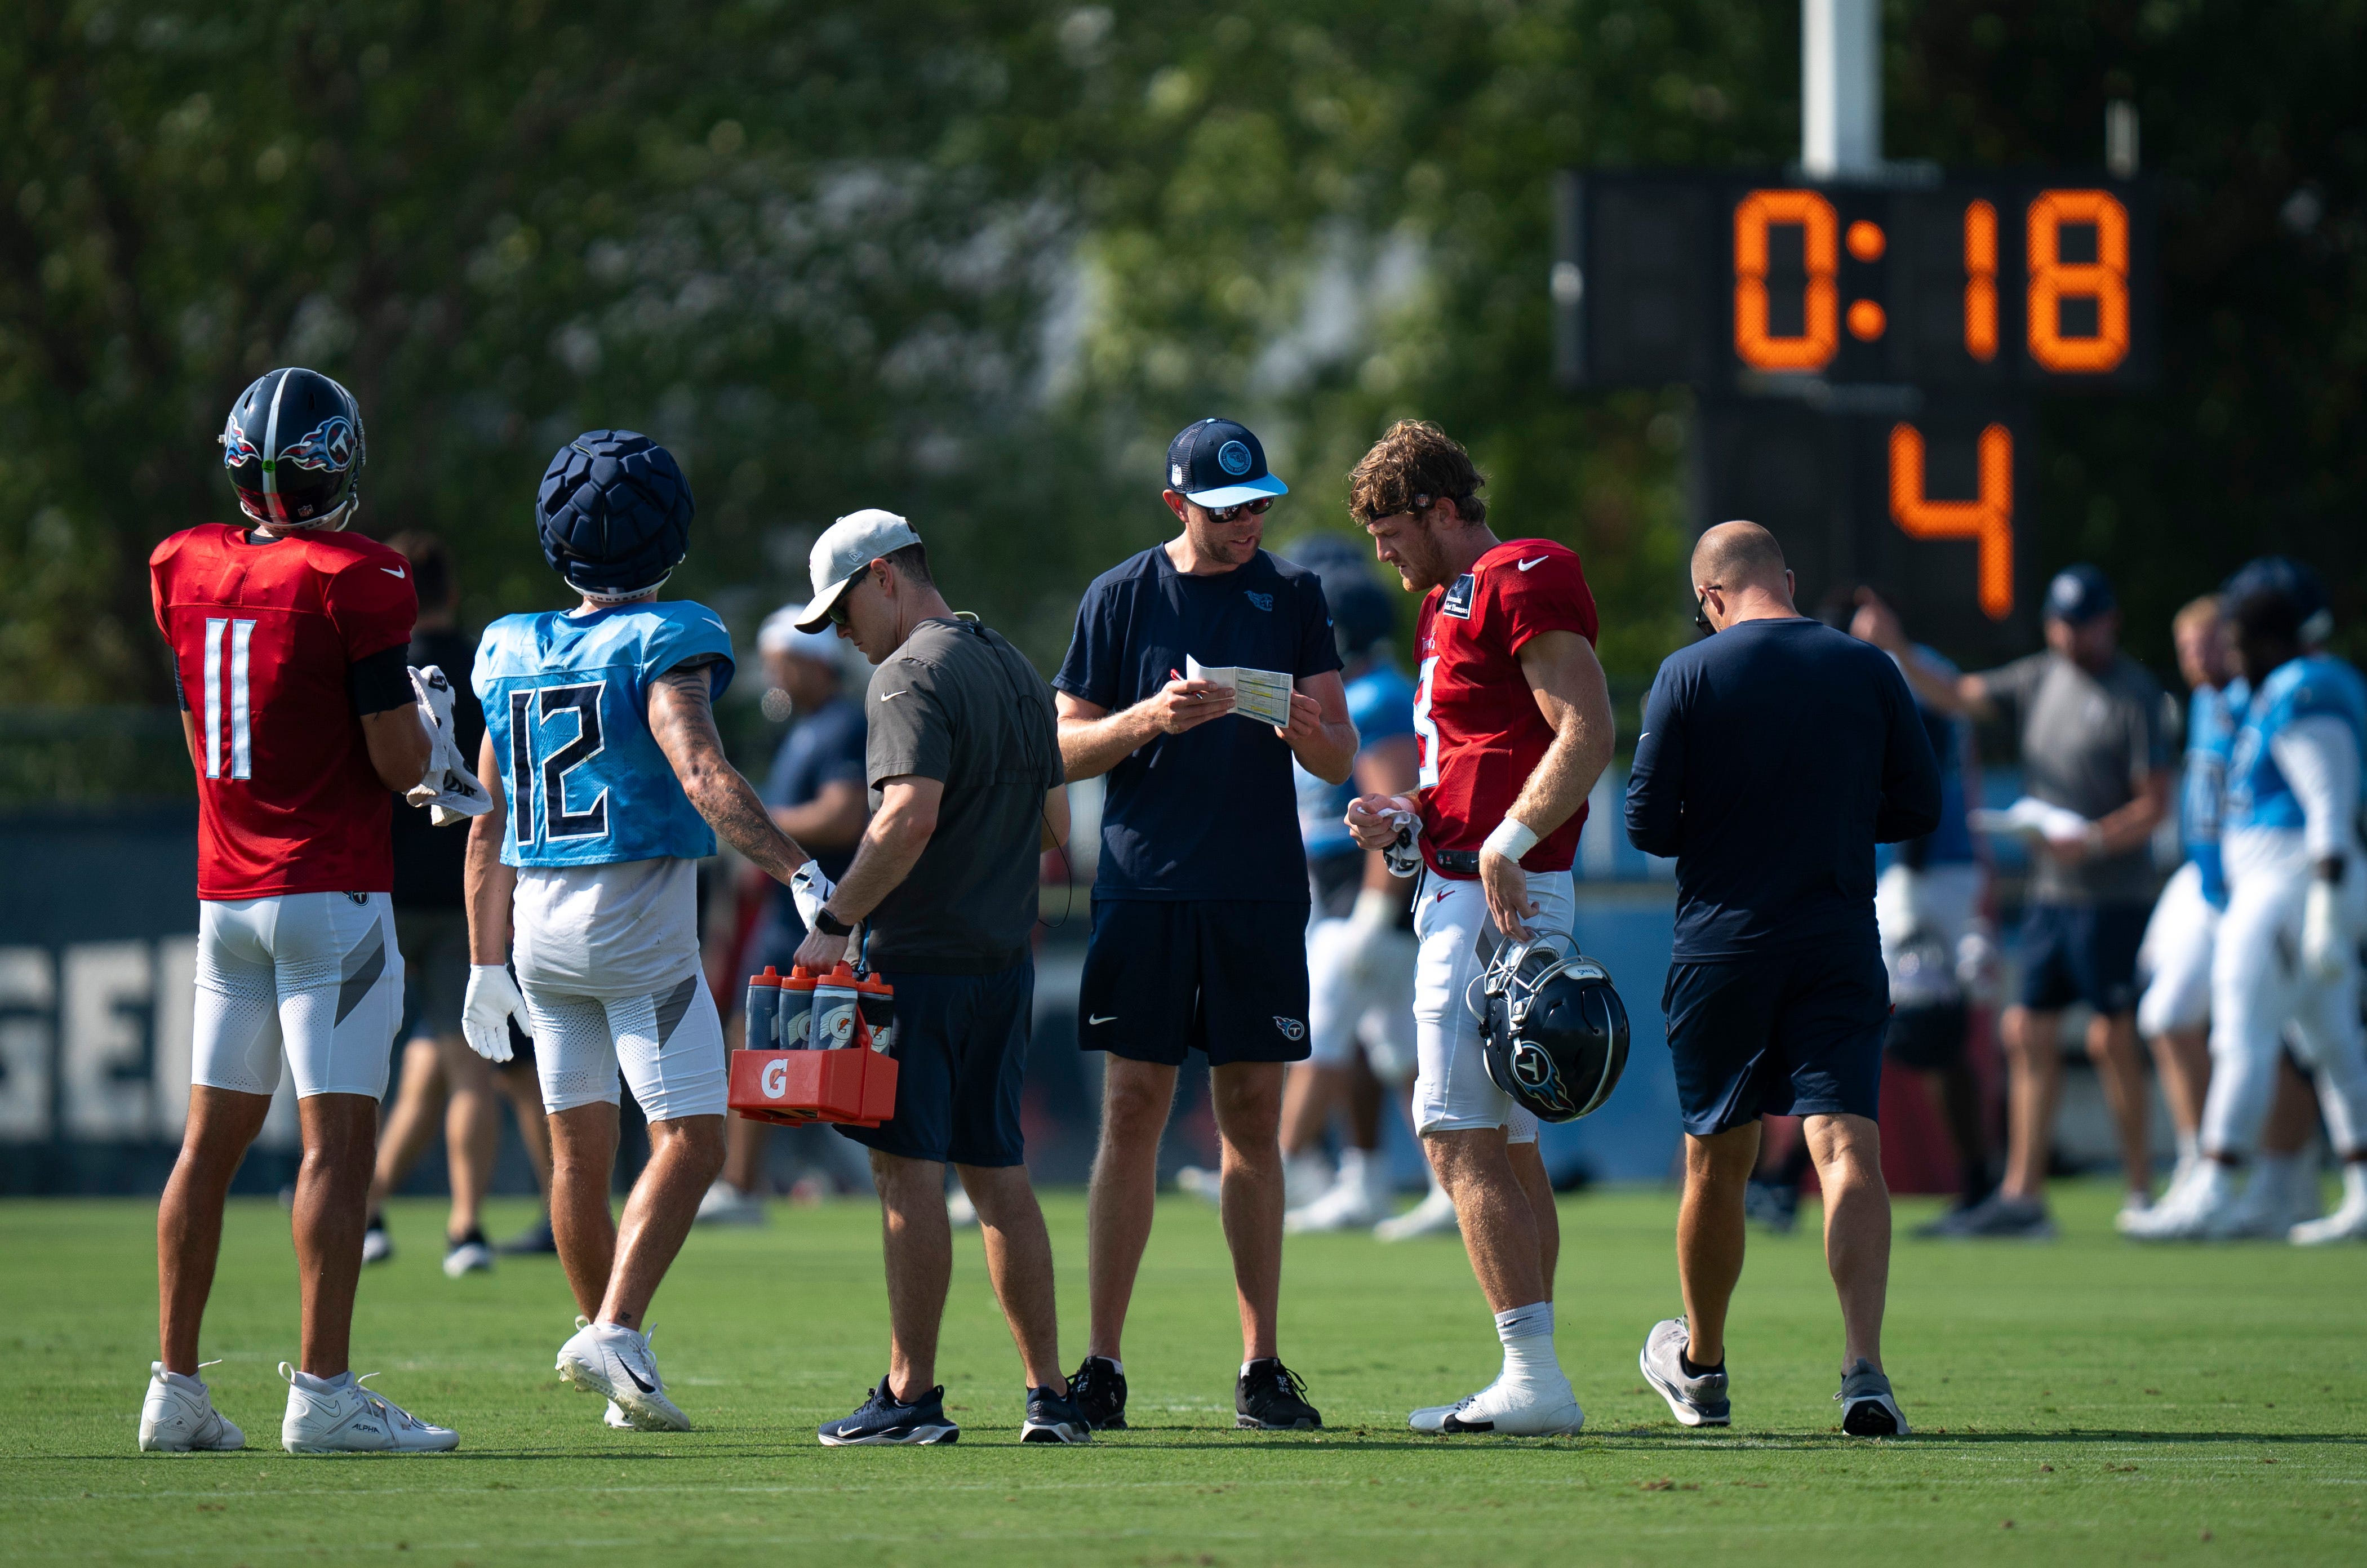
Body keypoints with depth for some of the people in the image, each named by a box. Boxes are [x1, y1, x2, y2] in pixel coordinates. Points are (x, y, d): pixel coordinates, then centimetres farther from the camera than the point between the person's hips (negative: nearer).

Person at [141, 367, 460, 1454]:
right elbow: (400, 763, -12)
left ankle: (175, 1387, 11)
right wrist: (425, 731, 10)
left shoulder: (184, 573, 6)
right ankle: (323, 1393, -11)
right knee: (337, 1137, -7)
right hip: (332, 892, -6)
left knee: (212, 1138, 10)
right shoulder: (356, 585, -13)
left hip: (224, 897, 6)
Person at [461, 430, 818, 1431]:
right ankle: (614, 1335, -20)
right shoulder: (662, 646, -10)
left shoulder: (513, 655, 9)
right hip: (638, 922, -7)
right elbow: (702, 776, -25)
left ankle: (605, 1335, 21)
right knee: (689, 1141, -6)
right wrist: (798, 872, -30)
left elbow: (491, 823, 14)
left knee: (580, 1145, 13)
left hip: (540, 926, 7)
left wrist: (488, 963, 20)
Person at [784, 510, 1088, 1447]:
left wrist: (834, 921, -21)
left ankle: (911, 1396, -4)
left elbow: (911, 814, -24)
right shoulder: (1016, 670, 16)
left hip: (921, 960, -8)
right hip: (1007, 958, 8)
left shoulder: (911, 675, -12)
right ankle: (1050, 1395, 7)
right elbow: (1055, 822, 21)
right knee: (999, 1175, 10)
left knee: (909, 1170, -4)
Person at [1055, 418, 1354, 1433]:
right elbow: (1067, 748, 4)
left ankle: (1261, 1367, 4)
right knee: (1133, 1109, -4)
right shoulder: (1122, 597, 4)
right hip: (1143, 889, -1)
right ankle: (1102, 1364, -2)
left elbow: (1341, 761, 6)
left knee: (1254, 1114, 2)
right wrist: (1152, 718, -15)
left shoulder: (1293, 597, 9)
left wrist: (1305, 729, -17)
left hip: (1259, 892, 1)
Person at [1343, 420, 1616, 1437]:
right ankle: (1535, 1382, 11)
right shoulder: (1448, 603, 21)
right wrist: (1404, 821, 11)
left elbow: (1589, 734, -21)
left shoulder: (1522, 584, -11)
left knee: (1460, 1140, -13)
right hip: (1458, 889, 11)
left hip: (1500, 896, -11)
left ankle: (1532, 1375, -15)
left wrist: (1508, 845, -27)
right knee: (1508, 1145, 10)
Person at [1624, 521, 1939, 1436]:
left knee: (1717, 1163, 13)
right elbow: (1919, 808, 7)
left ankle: (1700, 1366, 31)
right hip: (1839, 945, 1)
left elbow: (1647, 826, -5)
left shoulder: (1689, 675, -5)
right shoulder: (1868, 671, 2)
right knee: (1847, 1149, -8)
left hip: (1720, 948, 0)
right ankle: (1863, 1365, -26)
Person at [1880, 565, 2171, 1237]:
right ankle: (2022, 1196, 6)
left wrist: (2092, 840, -25)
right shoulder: (2041, 678, 12)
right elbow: (1955, 696, 16)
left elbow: (2154, 805, -11)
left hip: (2112, 895, -7)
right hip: (2051, 892, 7)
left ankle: (2141, 1189, 3)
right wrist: (1894, 651, 3)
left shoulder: (2136, 696, -8)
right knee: (2029, 1032, 4)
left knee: (2111, 1039, -6)